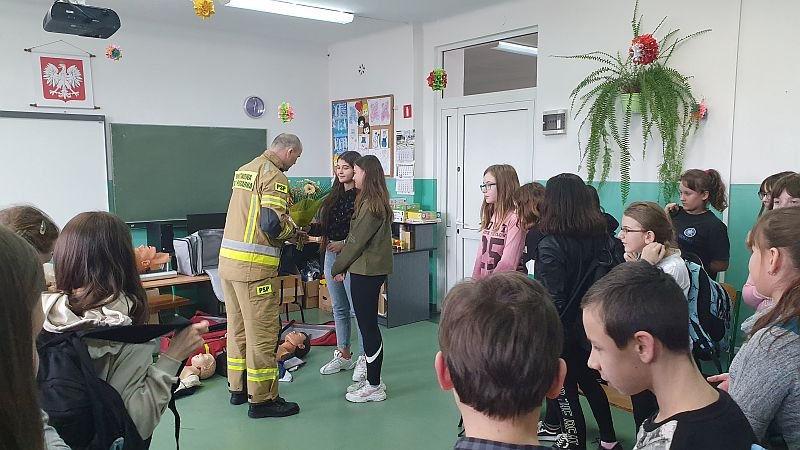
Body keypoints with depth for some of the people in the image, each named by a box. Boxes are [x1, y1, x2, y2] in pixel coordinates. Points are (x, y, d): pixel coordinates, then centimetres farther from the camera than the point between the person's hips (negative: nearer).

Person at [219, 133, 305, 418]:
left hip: (228, 259, 9)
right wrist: (294, 232, -5)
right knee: (262, 331, -1)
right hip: (254, 266, -9)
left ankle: (238, 389, 29)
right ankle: (262, 400, 7)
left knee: (238, 327, 17)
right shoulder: (274, 176, -12)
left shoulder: (244, 169, 16)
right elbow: (272, 224, -24)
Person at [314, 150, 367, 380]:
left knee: (358, 309, -3)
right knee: (339, 308, 15)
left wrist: (344, 244, -19)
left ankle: (364, 359, 8)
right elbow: (325, 227, 16)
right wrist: (308, 229, 0)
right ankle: (343, 355, 26)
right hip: (331, 255, 8)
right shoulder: (334, 196, 14)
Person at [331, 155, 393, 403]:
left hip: (367, 271, -10)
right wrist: (343, 264, 13)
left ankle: (374, 386, 7)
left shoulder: (372, 205, -16)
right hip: (367, 270, 10)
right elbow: (355, 236, 16)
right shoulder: (374, 201, 14)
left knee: (367, 325, -3)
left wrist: (338, 267, -5)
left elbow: (357, 240, -15)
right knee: (368, 324, 14)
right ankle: (372, 380, 24)